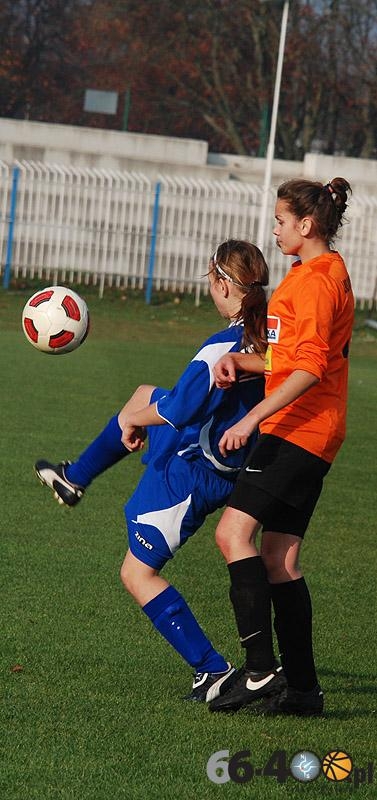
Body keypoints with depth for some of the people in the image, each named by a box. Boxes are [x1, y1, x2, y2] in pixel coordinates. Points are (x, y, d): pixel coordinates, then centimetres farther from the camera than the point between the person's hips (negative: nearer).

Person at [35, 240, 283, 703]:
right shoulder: (269, 339, -6)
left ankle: (213, 672, -3)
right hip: (226, 470, 9)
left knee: (138, 574, 3)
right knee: (144, 395, 32)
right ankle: (75, 478, 54)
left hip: (187, 473, -9)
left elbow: (179, 408, -24)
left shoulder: (223, 347, -30)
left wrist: (132, 420, -4)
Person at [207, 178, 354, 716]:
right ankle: (303, 687, 7)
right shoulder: (327, 274, 21)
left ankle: (259, 667, -21)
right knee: (278, 557, 8)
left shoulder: (315, 279, -12)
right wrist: (241, 361, 11)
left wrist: (252, 419, -23)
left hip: (298, 428, -10)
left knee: (234, 531, -17)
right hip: (311, 435, 10)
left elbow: (309, 369, -20)